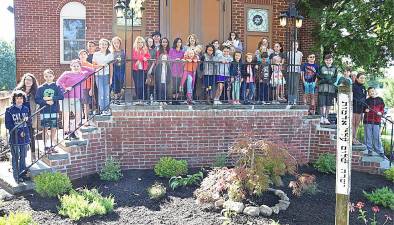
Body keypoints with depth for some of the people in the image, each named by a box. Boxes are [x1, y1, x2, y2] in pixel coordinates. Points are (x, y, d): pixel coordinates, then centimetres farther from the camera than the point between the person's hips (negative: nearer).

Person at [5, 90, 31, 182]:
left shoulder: (26, 109, 6)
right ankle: (16, 176, 12)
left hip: (25, 137, 4)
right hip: (14, 138, -3)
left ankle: (22, 174, 25)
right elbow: (8, 125, -6)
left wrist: (27, 120, -13)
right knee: (15, 157, 2)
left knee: (23, 157, 13)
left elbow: (29, 123, 10)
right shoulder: (9, 110, -5)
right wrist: (19, 132, -13)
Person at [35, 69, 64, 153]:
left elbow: (61, 96, -9)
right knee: (45, 129, 4)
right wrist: (46, 102, -16)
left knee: (54, 129, 6)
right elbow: (37, 99, -3)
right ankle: (47, 147, 13)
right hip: (44, 111, 0)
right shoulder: (41, 88, 3)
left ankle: (52, 146, 17)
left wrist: (51, 98, -15)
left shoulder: (56, 87, 3)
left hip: (54, 111, 1)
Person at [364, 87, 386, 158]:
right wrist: (365, 110, -9)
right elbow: (363, 109, 12)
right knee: (368, 136, 3)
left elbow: (382, 109, 12)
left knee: (377, 136, 0)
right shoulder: (367, 100, 7)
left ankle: (380, 151, 8)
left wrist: (381, 113, -8)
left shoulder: (380, 100, 9)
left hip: (376, 120, 0)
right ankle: (369, 150, 13)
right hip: (367, 121, 1)